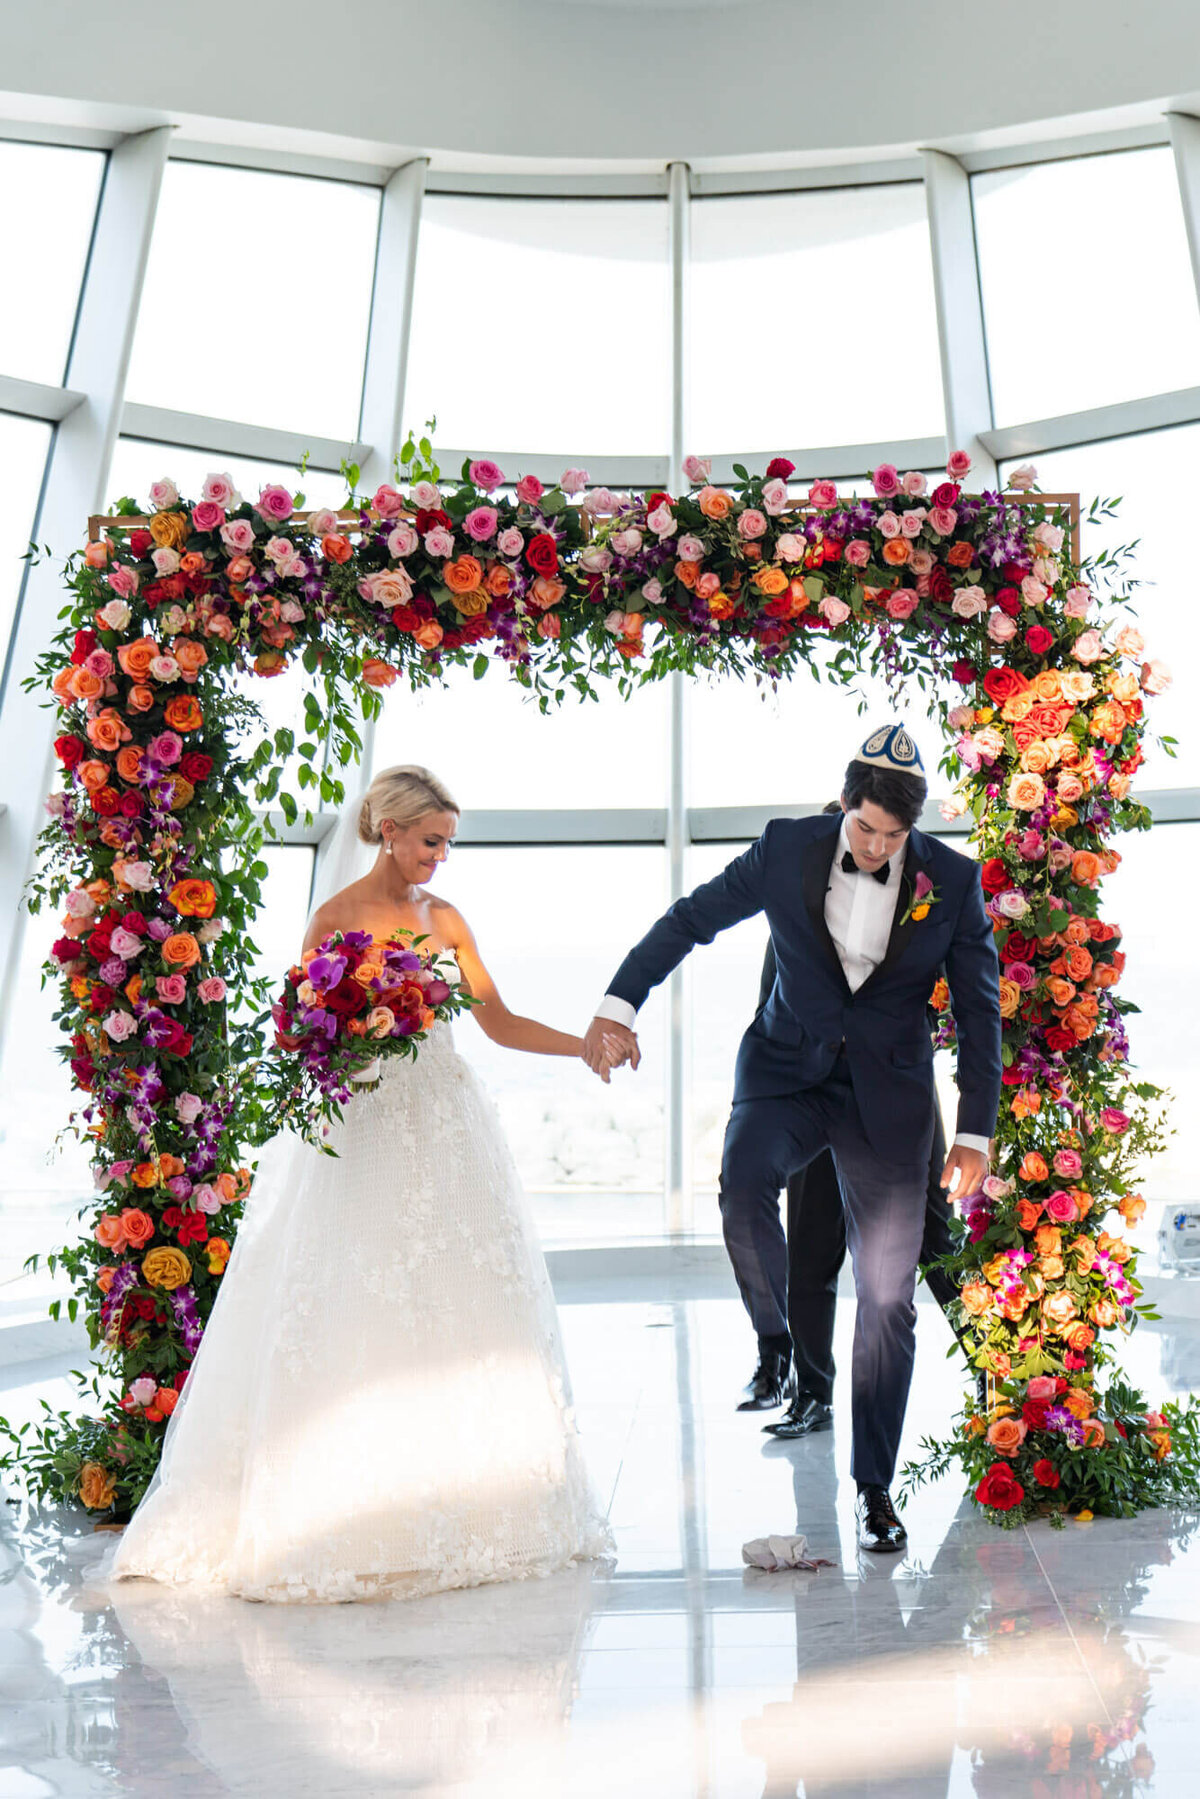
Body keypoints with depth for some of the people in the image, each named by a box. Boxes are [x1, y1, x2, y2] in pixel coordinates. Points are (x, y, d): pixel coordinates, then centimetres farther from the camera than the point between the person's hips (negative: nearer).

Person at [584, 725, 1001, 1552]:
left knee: (888, 1300, 2)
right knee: (743, 1183, -31)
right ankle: (775, 1339, 2)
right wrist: (619, 1005, -8)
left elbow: (979, 1010, 1)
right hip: (787, 1073, 0)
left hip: (888, 1095, 0)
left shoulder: (953, 879, -5)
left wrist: (976, 1133, 0)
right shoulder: (787, 847, -6)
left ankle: (874, 1484, 23)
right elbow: (690, 918, 1)